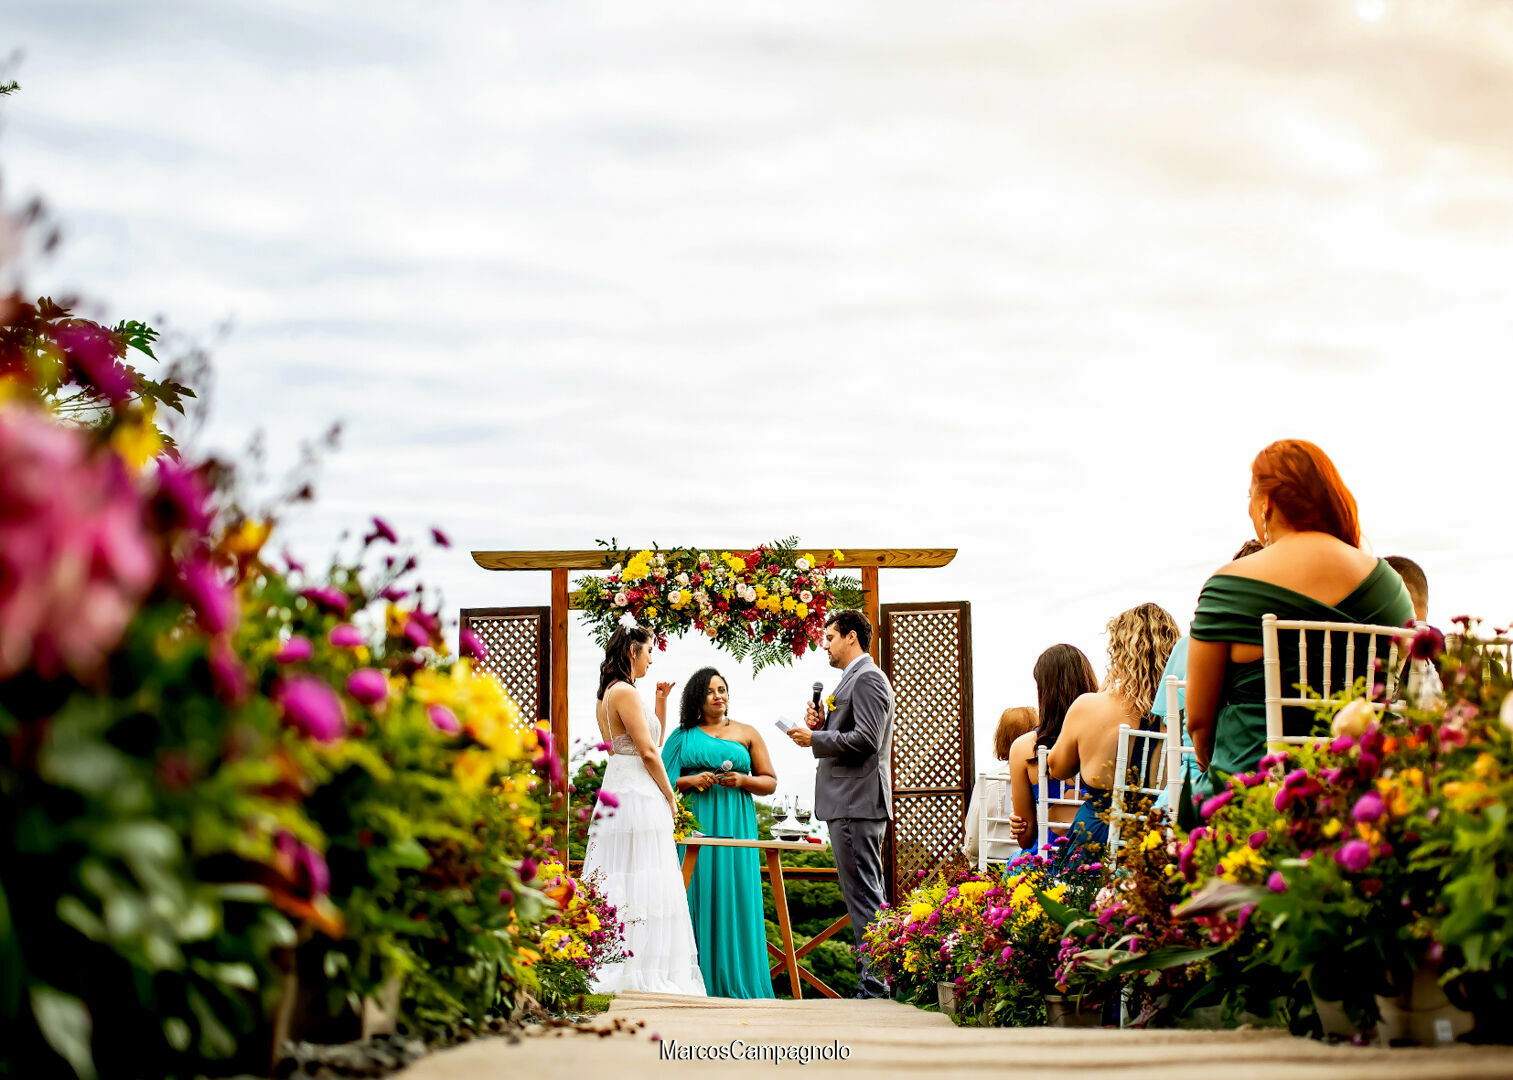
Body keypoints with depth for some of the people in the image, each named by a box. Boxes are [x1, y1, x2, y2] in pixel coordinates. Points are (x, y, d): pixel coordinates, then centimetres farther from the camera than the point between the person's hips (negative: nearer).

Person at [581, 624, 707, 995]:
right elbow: (648, 752, -15)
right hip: (639, 797, -10)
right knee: (642, 888, -8)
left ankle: (608, 973, 10)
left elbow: (653, 741, 23)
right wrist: (670, 797, -5)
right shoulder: (625, 692, -13)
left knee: (615, 886, 9)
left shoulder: (607, 694, 17)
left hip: (616, 795, 10)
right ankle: (642, 975, -8)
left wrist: (660, 703, 17)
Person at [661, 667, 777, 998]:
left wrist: (743, 780, -6)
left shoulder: (747, 733, 14)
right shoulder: (683, 736, 12)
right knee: (697, 894, -6)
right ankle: (699, 981, -4)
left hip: (735, 825, 0)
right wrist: (690, 781, -8)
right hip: (694, 822, 0)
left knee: (734, 894, -5)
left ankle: (736, 981, -1)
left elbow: (770, 782, 12)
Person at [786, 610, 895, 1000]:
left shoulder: (867, 679, -11)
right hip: (847, 803, 11)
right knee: (865, 895, 12)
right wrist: (822, 725, 7)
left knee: (864, 895, -10)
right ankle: (872, 982, 16)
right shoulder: (852, 679, 21)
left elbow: (865, 740, -21)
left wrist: (814, 739, -14)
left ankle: (874, 986, -9)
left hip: (857, 803, -11)